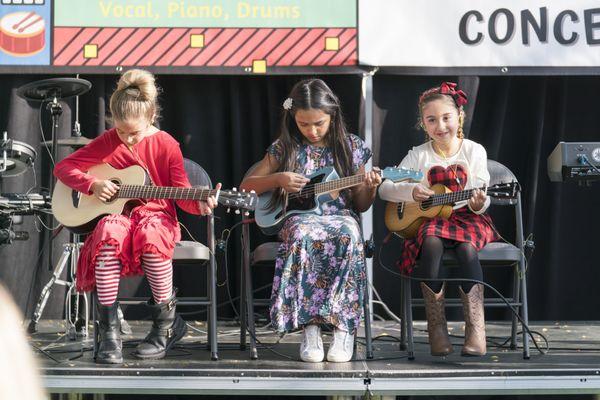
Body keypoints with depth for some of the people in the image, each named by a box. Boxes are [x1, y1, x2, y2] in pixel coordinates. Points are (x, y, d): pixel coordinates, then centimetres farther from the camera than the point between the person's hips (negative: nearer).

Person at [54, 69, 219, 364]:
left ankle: (167, 322, -19)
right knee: (108, 238, -37)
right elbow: (62, 167, 6)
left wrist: (199, 205, -22)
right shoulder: (108, 142, 4)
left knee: (151, 236, -39)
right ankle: (109, 332, -31)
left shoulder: (166, 145, 0)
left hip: (155, 215, -1)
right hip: (116, 215, 1)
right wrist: (93, 185, -10)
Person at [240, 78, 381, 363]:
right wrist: (278, 179, -8)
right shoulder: (285, 148, 6)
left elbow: (360, 205, 12)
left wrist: (370, 189, -10)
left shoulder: (351, 147, 7)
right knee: (302, 236, -38)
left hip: (341, 217, 0)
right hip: (298, 218, 0)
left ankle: (343, 327, -29)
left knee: (348, 236, -38)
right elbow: (246, 187, 8)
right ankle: (309, 327, -31)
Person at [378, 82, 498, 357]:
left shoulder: (474, 151, 4)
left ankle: (475, 329, -32)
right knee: (431, 244, -35)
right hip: (430, 219, 0)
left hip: (467, 218, 0)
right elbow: (385, 188, 5)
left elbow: (480, 199, 4)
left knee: (467, 249, -35)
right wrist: (411, 191, -14)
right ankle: (436, 328, -28)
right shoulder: (419, 155, 6)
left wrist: (479, 204, -20)